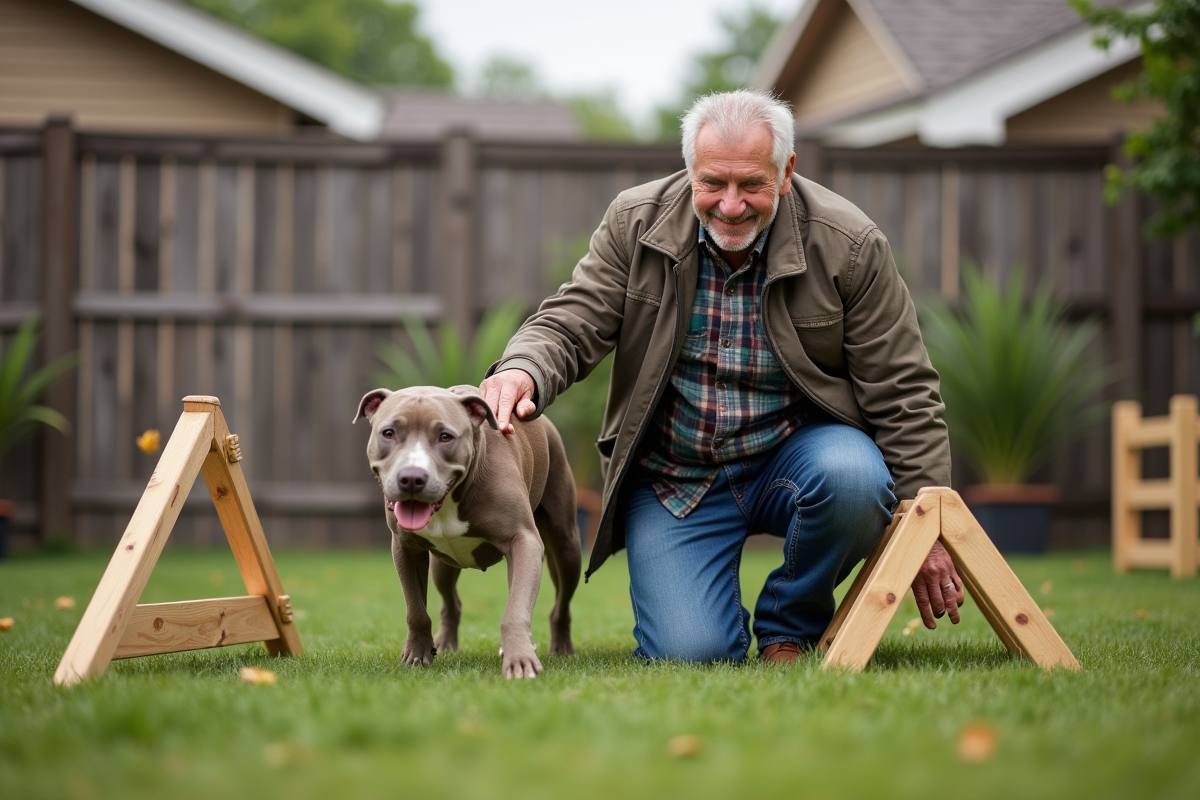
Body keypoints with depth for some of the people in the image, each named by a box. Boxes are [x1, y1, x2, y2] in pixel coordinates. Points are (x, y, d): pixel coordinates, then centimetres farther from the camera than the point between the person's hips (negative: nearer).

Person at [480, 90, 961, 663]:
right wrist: (522, 371, -34)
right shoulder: (636, 223, -7)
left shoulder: (847, 245, -12)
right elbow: (570, 324, -9)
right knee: (690, 655, -19)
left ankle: (788, 627, -5)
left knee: (853, 479, -36)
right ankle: (717, 616, 22)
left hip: (796, 451, 0)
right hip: (675, 476, 0)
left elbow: (903, 397, -8)